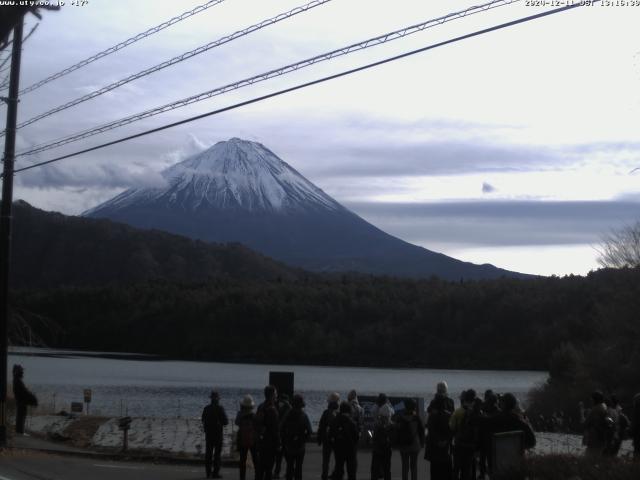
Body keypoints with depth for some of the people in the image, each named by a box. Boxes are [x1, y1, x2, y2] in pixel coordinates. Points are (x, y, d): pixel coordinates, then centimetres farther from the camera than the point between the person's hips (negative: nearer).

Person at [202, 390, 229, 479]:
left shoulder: (206, 408, 2)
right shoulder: (220, 408, -12)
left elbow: (203, 421, 9)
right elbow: (225, 421, -11)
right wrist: (225, 422, 11)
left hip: (208, 433, 4)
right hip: (218, 433, -4)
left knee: (208, 453, 9)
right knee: (217, 453, 0)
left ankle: (208, 473, 12)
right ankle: (216, 472, -2)